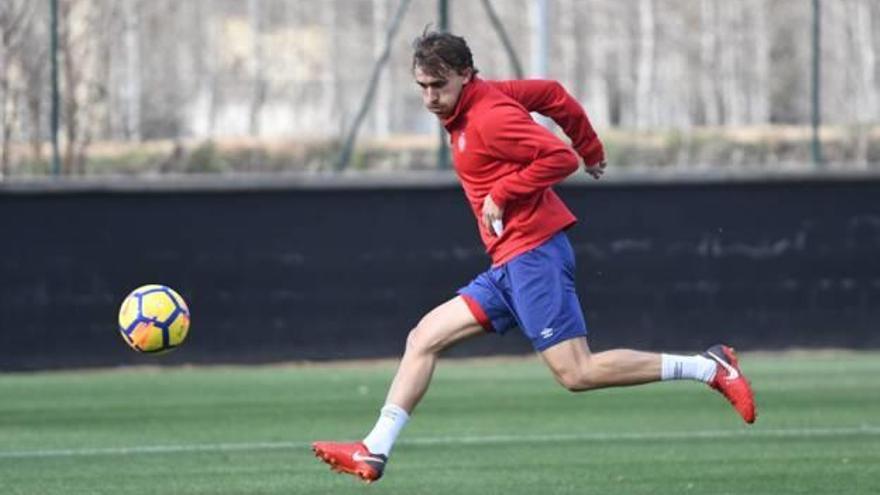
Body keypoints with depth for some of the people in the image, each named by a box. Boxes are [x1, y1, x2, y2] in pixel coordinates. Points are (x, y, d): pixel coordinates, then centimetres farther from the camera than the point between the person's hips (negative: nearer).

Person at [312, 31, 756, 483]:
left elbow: (561, 157, -21)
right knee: (423, 339, 4)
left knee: (576, 373, -13)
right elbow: (554, 95, 24)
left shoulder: (489, 117, -14)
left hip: (532, 254, -10)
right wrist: (591, 151, 35)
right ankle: (374, 452, 1)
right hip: (510, 264, 10)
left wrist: (502, 194, -16)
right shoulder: (479, 101, 13)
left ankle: (707, 367, -7)